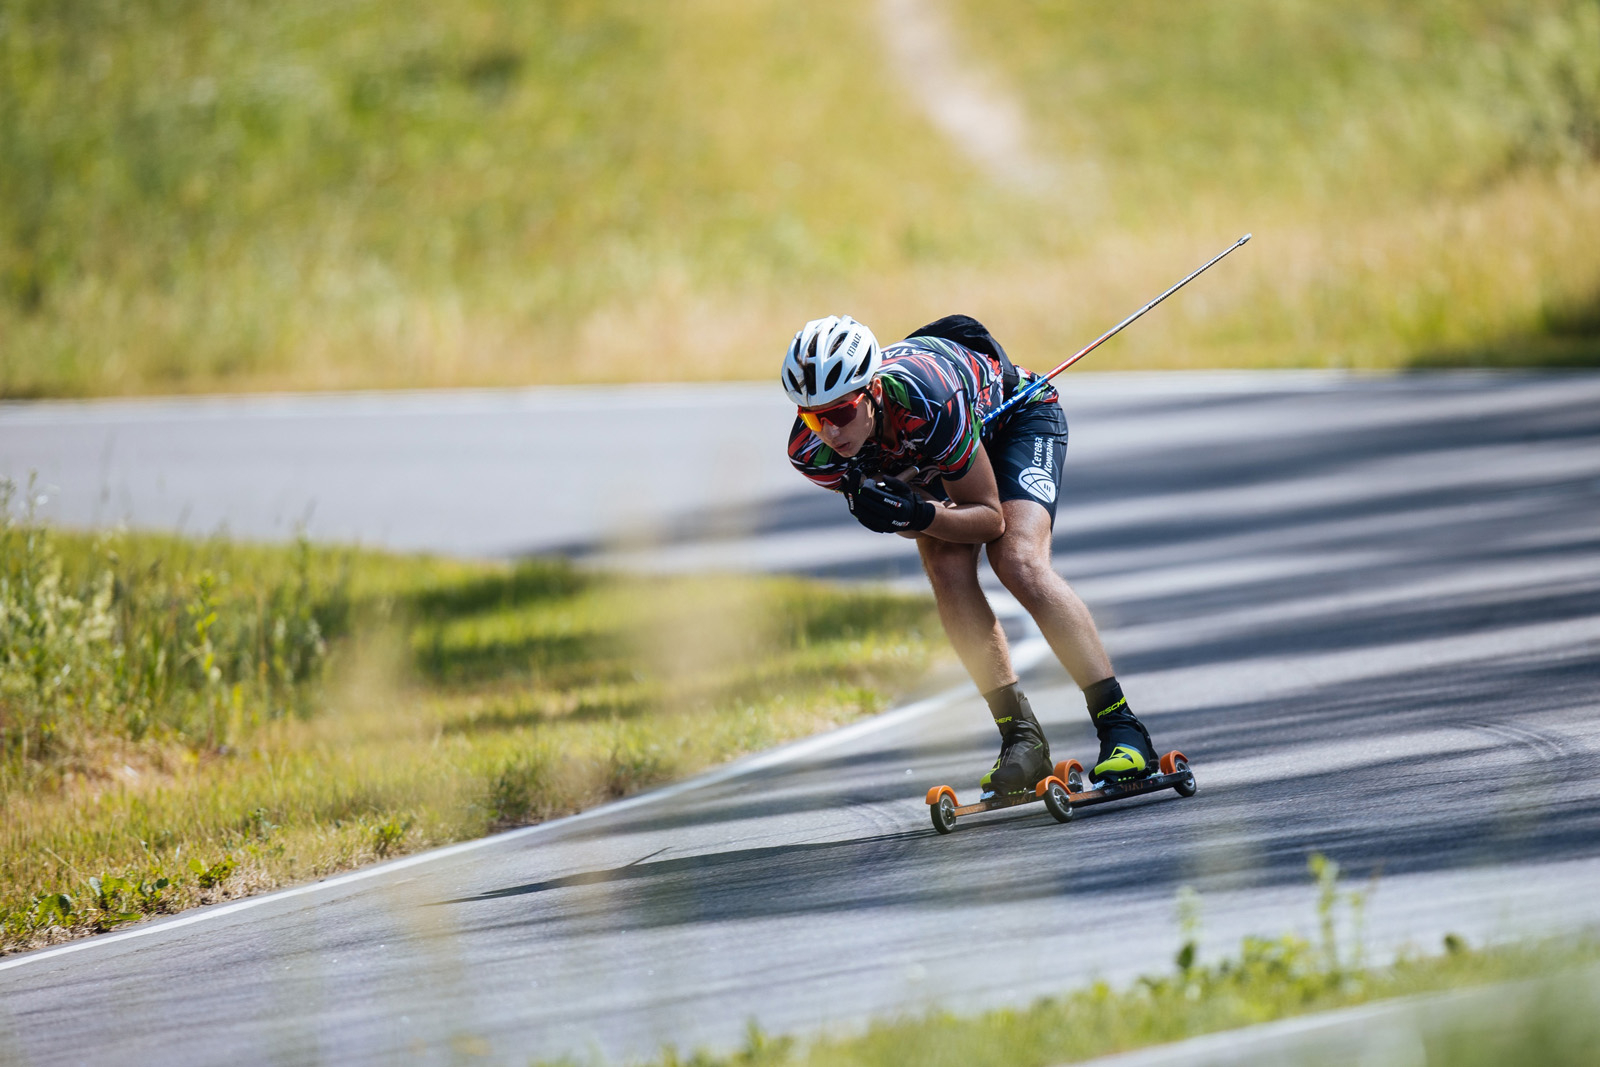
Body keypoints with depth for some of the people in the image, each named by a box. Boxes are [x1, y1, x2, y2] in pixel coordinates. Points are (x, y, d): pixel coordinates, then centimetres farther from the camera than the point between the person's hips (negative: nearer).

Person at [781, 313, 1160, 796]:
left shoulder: (925, 403, -44)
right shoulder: (811, 451, -30)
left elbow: (990, 518, -31)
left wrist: (919, 515, -47)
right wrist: (890, 510, -34)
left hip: (1017, 416, -4)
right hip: (926, 459, 4)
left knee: (1019, 564, -25)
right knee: (947, 571, -22)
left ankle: (1120, 727, -24)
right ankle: (1021, 737, -15)